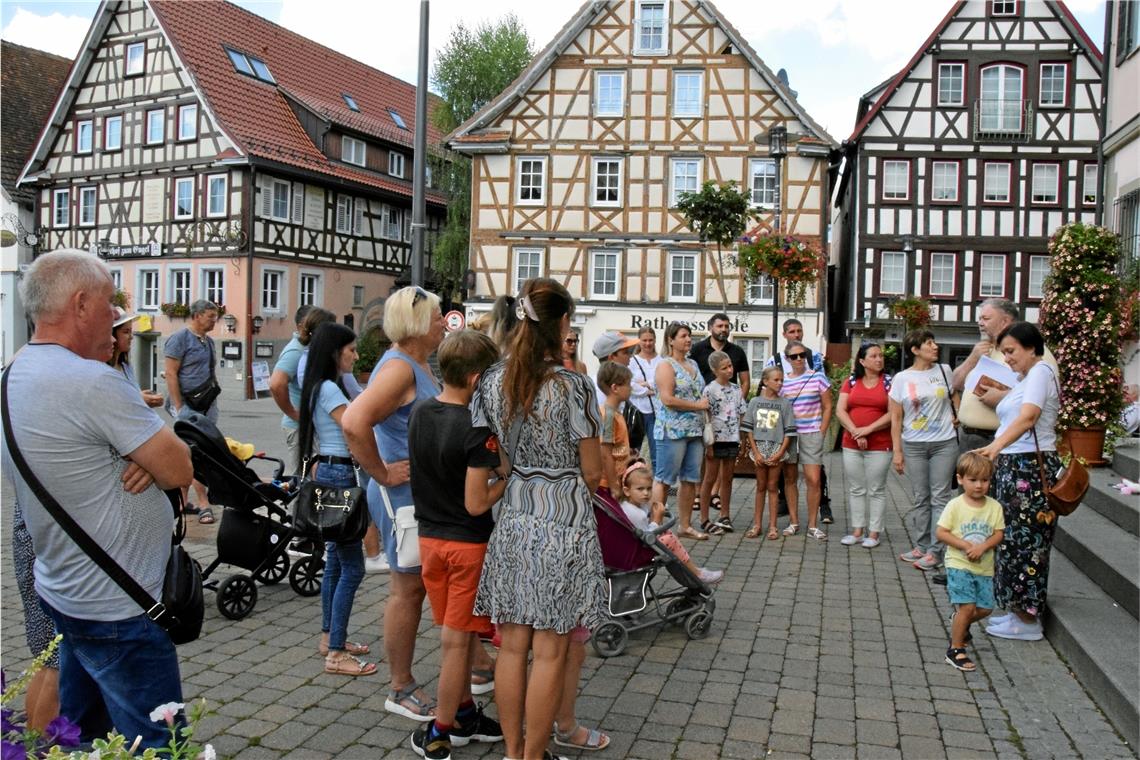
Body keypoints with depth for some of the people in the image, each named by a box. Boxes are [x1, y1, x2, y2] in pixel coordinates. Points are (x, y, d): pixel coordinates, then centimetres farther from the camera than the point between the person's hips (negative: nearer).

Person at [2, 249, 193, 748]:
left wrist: (145, 458, -11)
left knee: (81, 737, 22)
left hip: (63, 591, 10)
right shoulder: (93, 382, -25)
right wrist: (155, 456, -2)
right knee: (157, 745, 2)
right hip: (117, 609, -9)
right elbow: (181, 471, -21)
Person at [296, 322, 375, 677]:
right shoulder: (329, 389, -16)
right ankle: (336, 654, -2)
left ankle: (330, 637, 27)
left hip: (328, 473, 11)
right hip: (338, 475, -11)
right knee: (351, 568, -7)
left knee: (336, 561, 17)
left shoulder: (321, 387, 15)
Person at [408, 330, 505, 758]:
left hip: (429, 537, 7)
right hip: (468, 543, -7)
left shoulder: (419, 414, 1)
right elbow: (476, 503, -22)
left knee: (455, 634, 20)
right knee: (458, 639, 7)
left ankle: (464, 713, 33)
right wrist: (507, 479, -7)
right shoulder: (476, 428, -21)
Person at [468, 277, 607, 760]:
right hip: (563, 522, -5)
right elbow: (592, 472, -8)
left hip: (513, 519, 5)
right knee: (550, 652, 6)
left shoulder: (493, 381, -1)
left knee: (512, 646, 14)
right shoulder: (573, 386, -14)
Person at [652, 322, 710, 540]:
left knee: (690, 480, 10)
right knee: (664, 479, -3)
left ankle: (686, 526, 18)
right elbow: (667, 399, -18)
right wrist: (697, 405, -13)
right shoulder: (666, 366, -8)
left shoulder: (693, 364, 16)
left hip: (695, 431, 8)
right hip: (672, 431, -8)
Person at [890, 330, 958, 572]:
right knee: (920, 498, 7)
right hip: (913, 446, 0)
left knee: (939, 497, -2)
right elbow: (896, 418, 1)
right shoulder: (902, 379, 0)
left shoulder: (944, 371, 3)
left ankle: (935, 552, 1)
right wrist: (897, 451, -2)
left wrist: (955, 416, 2)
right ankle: (922, 546, 18)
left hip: (944, 443, 0)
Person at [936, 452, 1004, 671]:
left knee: (985, 608, 10)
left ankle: (959, 623, 41)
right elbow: (941, 533, -10)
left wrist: (983, 547, -19)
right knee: (968, 606, -12)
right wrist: (965, 546, -19)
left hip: (984, 567, 4)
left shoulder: (994, 507, 0)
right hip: (959, 565, -4)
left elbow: (998, 534, -1)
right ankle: (955, 650, 1)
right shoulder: (955, 505, -10)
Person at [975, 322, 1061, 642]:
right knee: (1014, 538, 11)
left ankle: (1027, 621, 4)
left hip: (1031, 466, -9)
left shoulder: (1040, 372, -10)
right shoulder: (1025, 378, 21)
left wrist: (996, 445, -39)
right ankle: (1018, 611, 19)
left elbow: (1028, 416, -27)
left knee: (1024, 539, -4)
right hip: (1014, 466, 9)